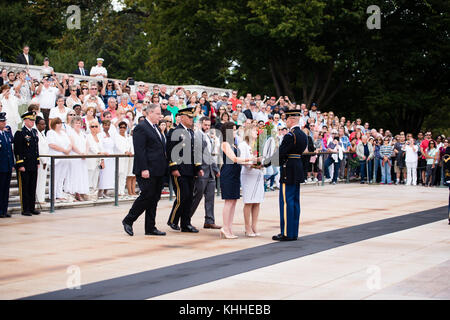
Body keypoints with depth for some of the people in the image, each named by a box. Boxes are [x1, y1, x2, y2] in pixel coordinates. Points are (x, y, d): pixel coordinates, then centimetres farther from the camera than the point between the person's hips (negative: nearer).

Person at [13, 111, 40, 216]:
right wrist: (20, 165, -16)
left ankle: (32, 208, 19)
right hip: (24, 166, -7)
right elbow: (17, 151, -12)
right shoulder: (20, 133, -10)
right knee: (24, 188, 0)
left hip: (33, 166, 7)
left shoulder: (35, 132, 13)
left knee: (33, 188, 11)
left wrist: (37, 162, 15)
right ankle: (25, 209, 6)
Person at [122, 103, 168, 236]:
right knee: (147, 196, -8)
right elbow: (139, 151, -17)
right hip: (148, 171, -9)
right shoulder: (141, 128, -10)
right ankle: (128, 221, 7)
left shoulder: (155, 128, 18)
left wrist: (164, 168, 18)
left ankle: (150, 228, 13)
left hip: (158, 171, 9)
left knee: (154, 198, 9)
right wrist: (144, 169, -22)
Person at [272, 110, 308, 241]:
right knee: (295, 202, 12)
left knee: (286, 202, -5)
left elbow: (280, 153, -19)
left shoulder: (290, 135, -16)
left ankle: (287, 233, -4)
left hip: (288, 172, -9)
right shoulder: (303, 135, 13)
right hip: (298, 171, 9)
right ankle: (294, 232, 17)